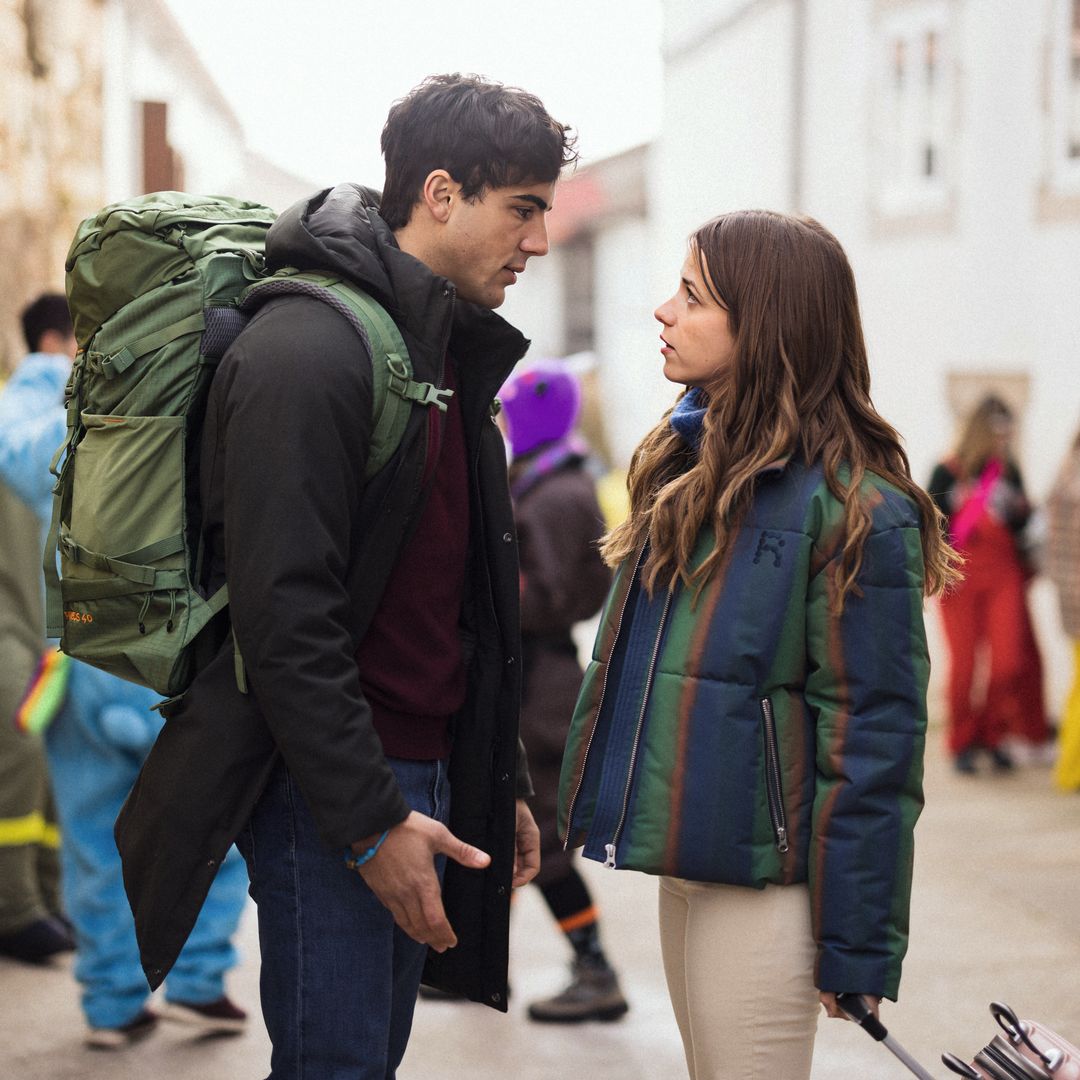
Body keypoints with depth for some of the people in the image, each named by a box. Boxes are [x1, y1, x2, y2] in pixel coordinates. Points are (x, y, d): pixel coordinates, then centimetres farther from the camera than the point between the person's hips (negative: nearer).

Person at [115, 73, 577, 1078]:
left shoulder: (455, 352, 15)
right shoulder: (303, 351, -16)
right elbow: (283, 615, -21)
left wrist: (500, 782, 19)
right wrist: (369, 821, -21)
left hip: (423, 774, 9)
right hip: (326, 790, -9)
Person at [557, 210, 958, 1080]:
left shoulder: (855, 508, -15)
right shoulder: (689, 462, 11)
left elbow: (872, 739, -15)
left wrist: (857, 945, -15)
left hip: (762, 886, -8)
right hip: (683, 861, 8)